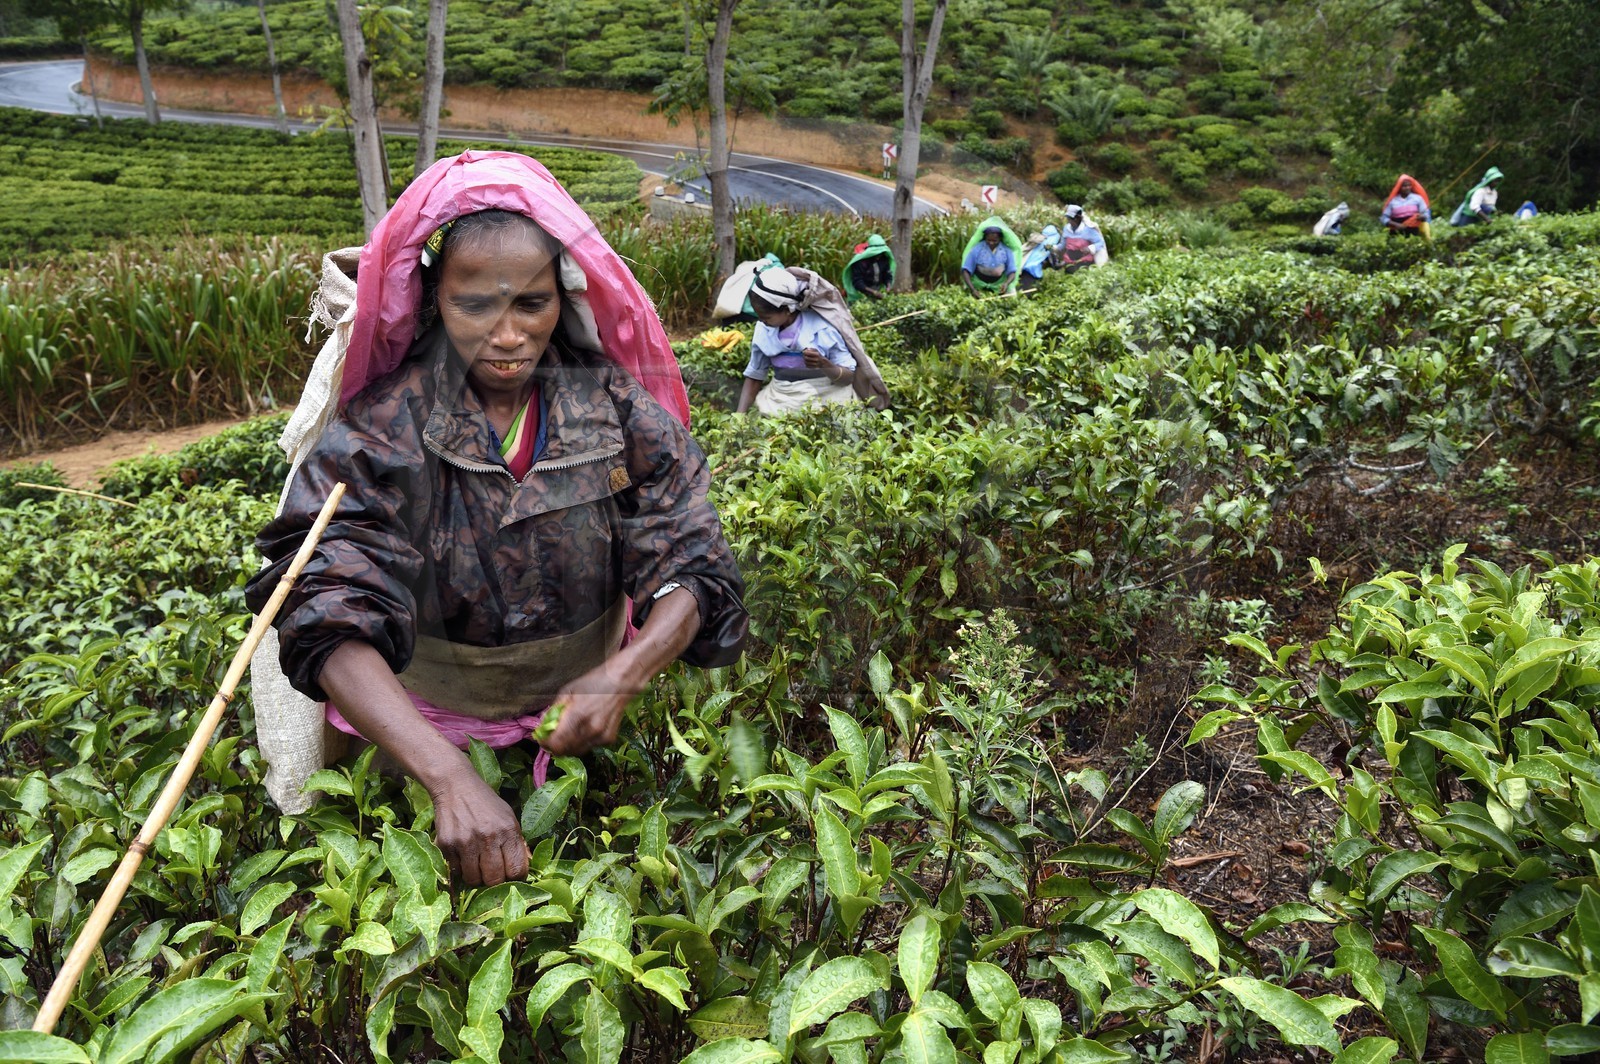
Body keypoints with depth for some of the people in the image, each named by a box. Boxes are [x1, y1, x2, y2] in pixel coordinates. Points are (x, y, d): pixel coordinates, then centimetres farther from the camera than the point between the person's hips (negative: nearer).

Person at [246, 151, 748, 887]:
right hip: (417, 731, -1)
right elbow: (331, 624, -31)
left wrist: (622, 675, -37)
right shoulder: (380, 432, -20)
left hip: (579, 721, 2)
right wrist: (449, 777, -46)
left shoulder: (618, 410, -14)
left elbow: (694, 571, -16)